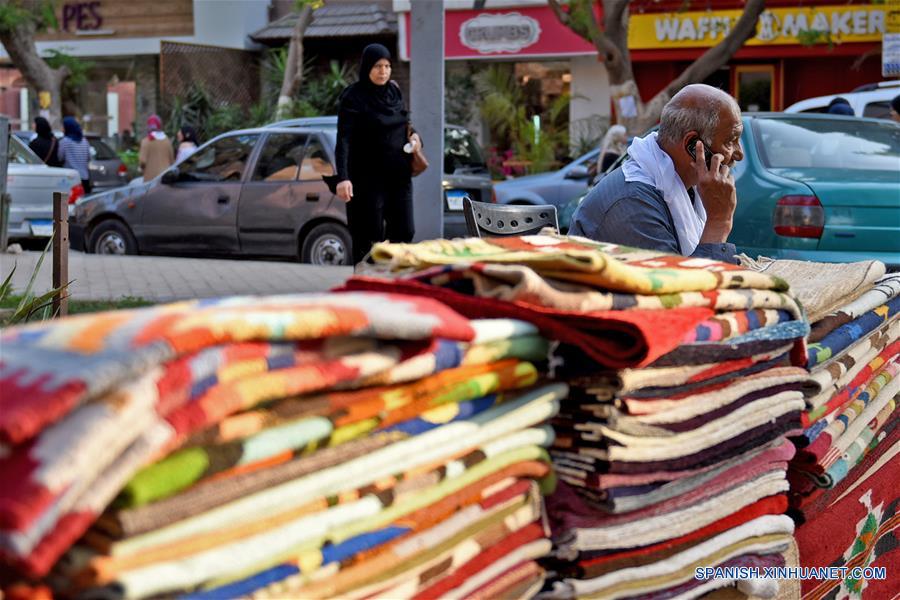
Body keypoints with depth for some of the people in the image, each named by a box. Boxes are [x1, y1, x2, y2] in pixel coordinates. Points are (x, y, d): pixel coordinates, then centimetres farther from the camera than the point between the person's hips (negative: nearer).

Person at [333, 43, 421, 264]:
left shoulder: (394, 91, 8)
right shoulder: (352, 97, -11)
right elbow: (343, 140, -19)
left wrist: (413, 136, -1)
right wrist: (342, 177, -31)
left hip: (399, 174, 6)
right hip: (368, 178, -6)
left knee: (404, 232, 4)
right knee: (370, 239, -4)